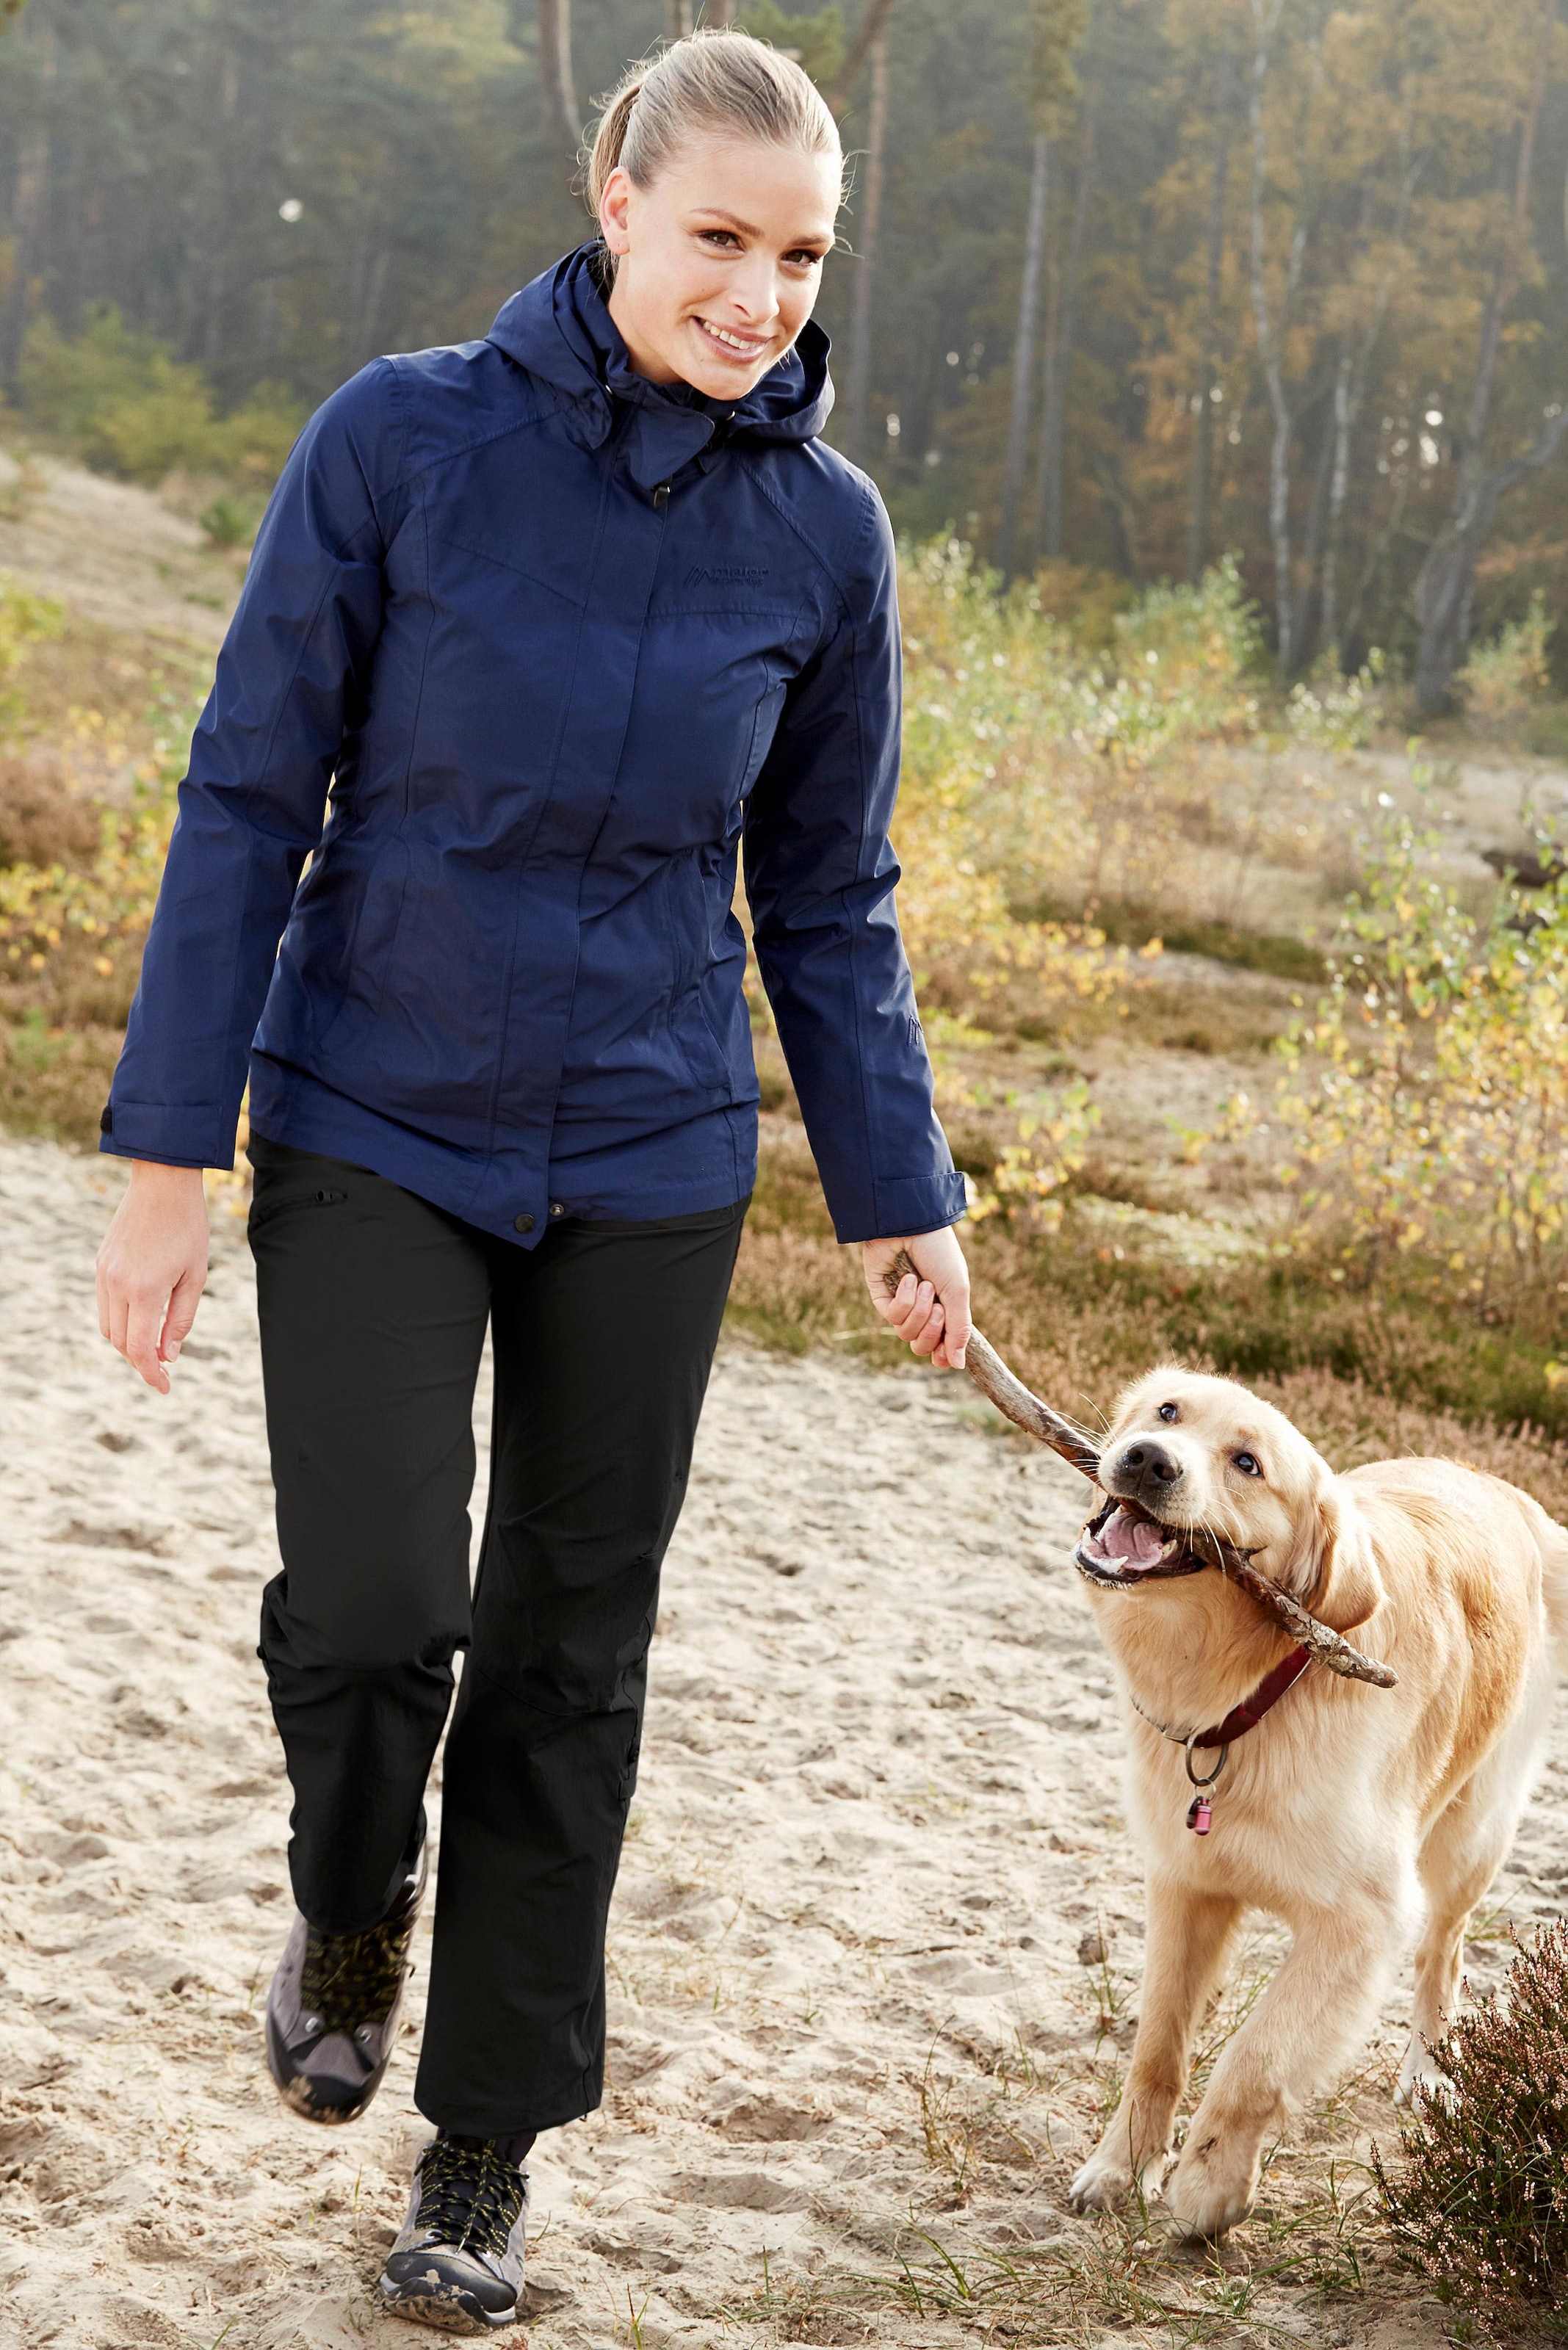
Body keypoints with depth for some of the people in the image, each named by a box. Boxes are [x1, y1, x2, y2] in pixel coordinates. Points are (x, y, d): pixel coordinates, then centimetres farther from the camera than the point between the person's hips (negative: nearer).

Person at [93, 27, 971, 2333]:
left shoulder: (825, 530, -3)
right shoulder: (401, 439, -10)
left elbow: (828, 895, 6)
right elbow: (251, 798, -6)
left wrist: (898, 1198, 5)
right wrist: (169, 1148, -8)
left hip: (647, 1164, 2)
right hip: (375, 1128, -2)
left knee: (567, 1661, 7)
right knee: (369, 1607, -13)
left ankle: (484, 2150, 24)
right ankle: (353, 1905, 23)